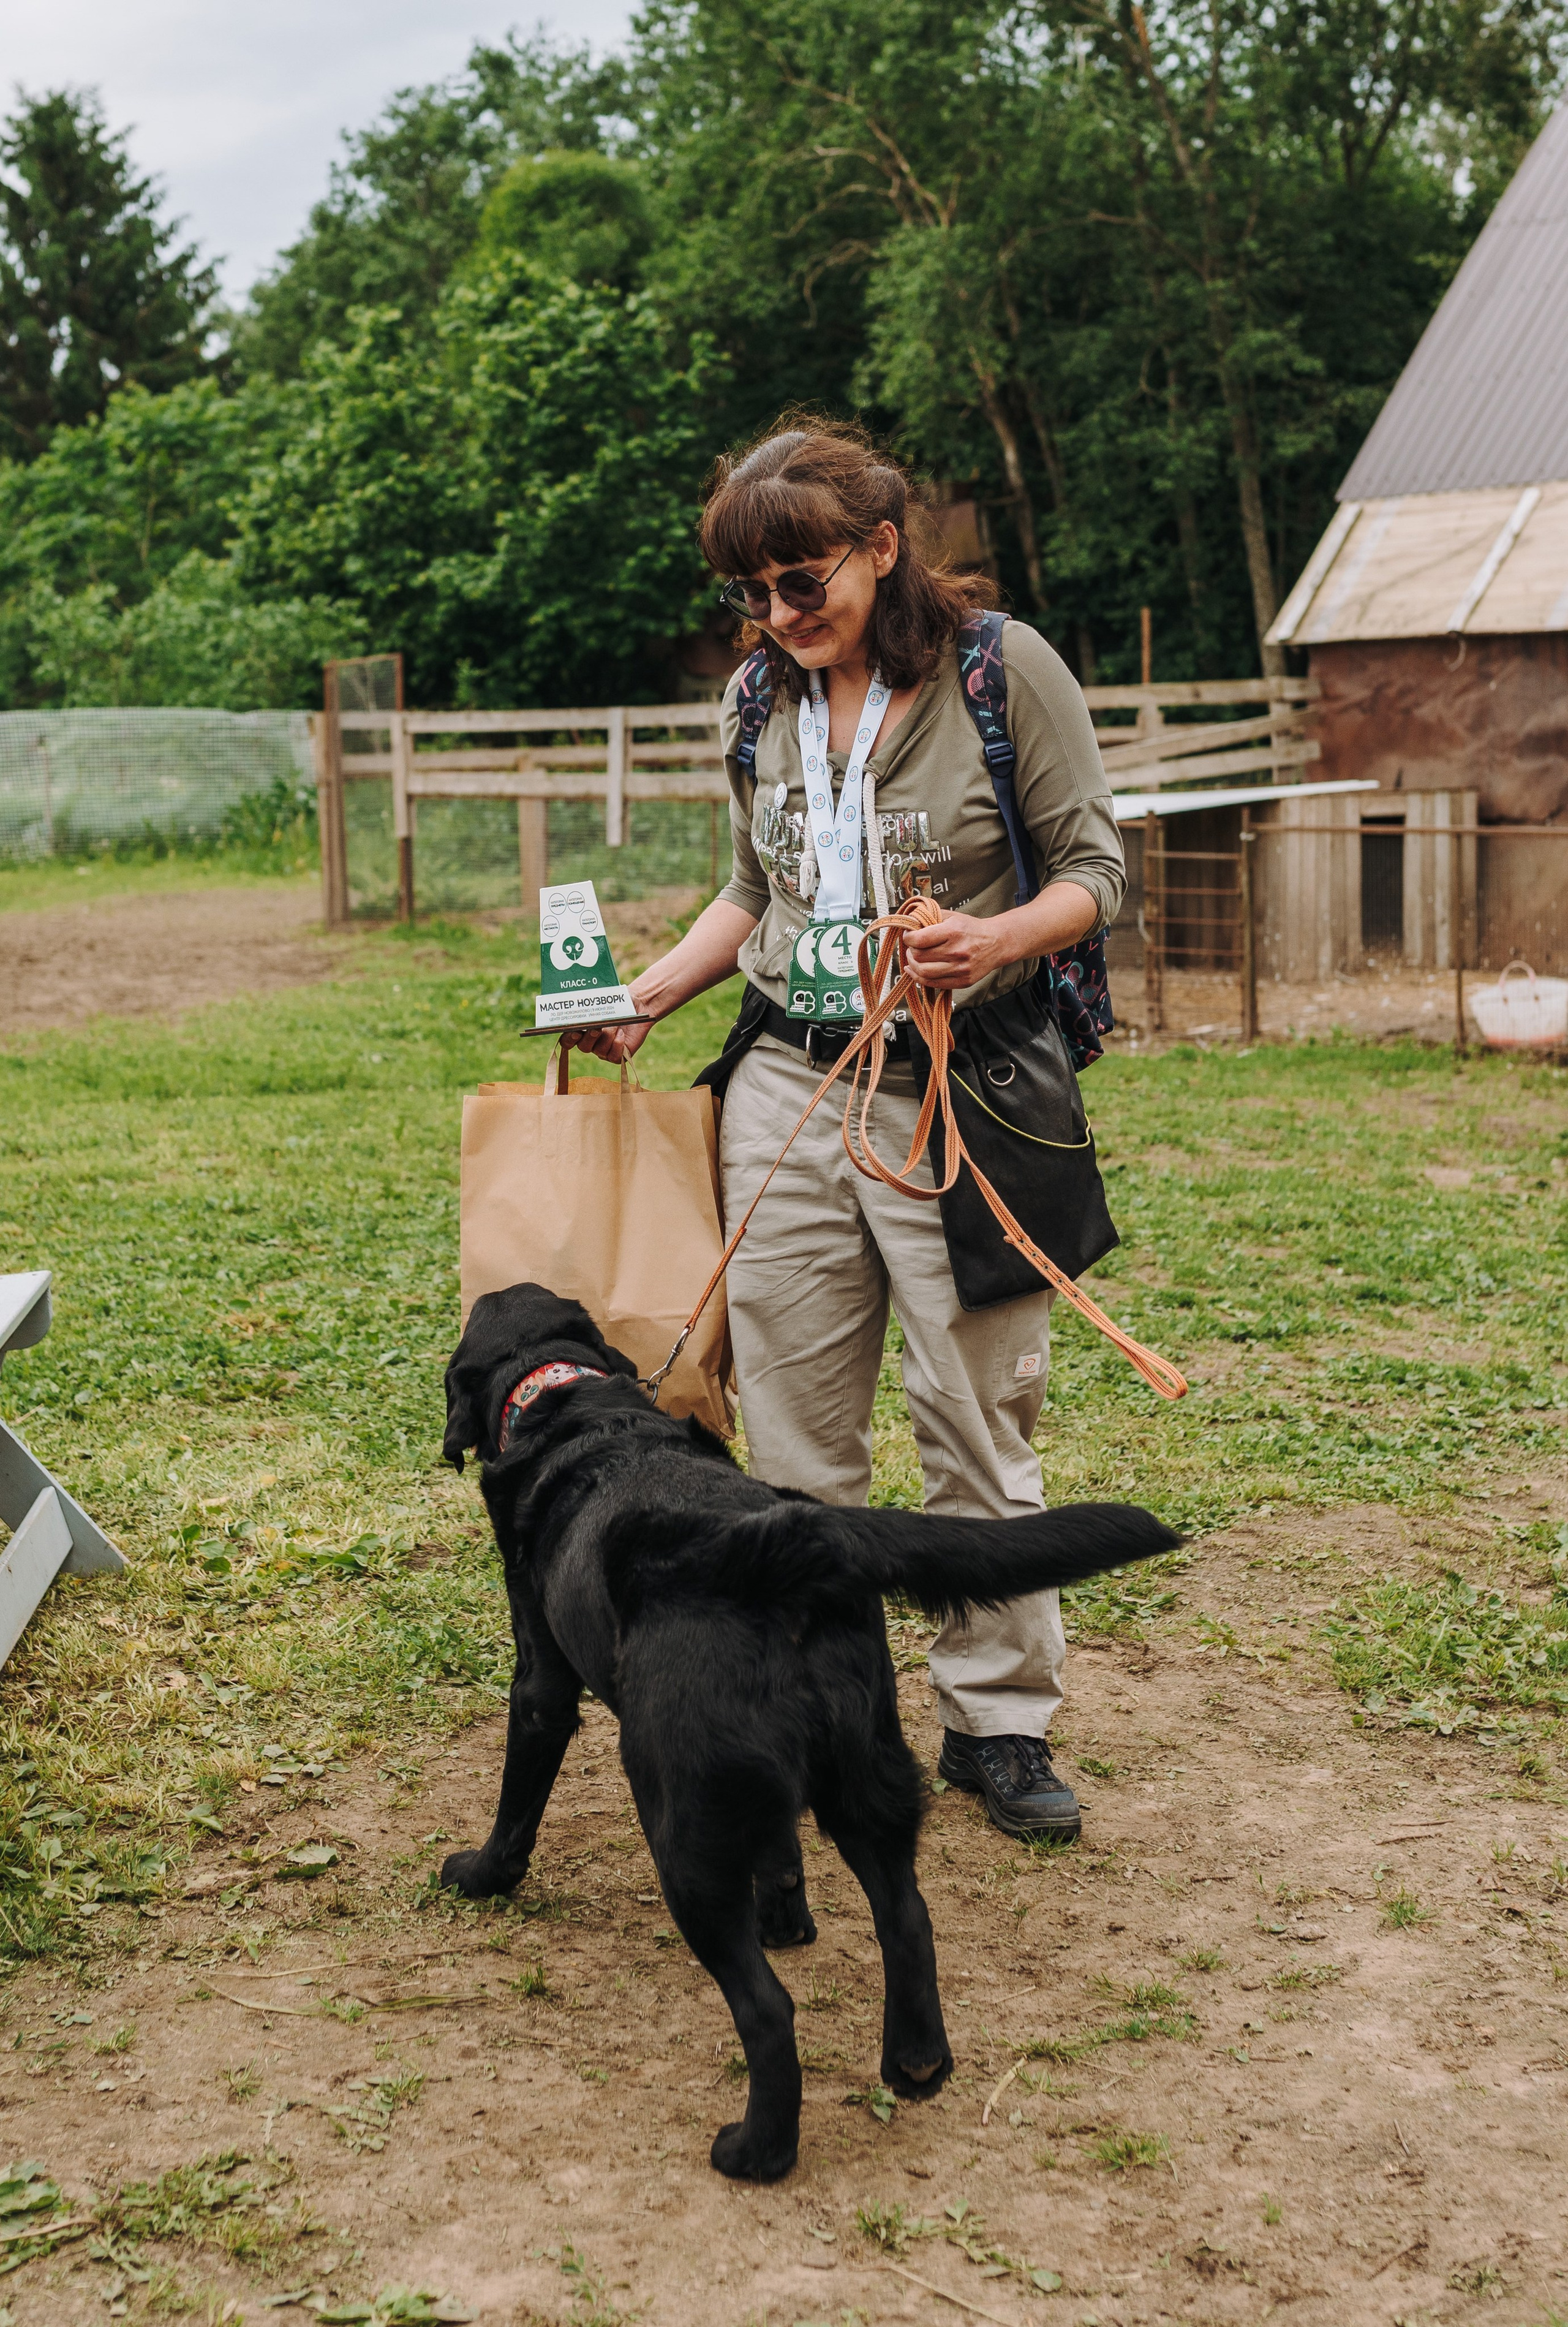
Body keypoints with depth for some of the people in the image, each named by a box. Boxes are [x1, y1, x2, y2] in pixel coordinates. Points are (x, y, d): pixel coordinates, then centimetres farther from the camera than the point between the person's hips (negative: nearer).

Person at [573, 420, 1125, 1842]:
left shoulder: (1005, 668, -6)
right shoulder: (762, 698, 10)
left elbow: (1096, 869, -3)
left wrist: (1001, 940, -22)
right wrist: (649, 993, 9)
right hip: (786, 1086, 5)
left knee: (978, 1422, 2)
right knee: (794, 1432, 7)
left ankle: (1000, 1720, 16)